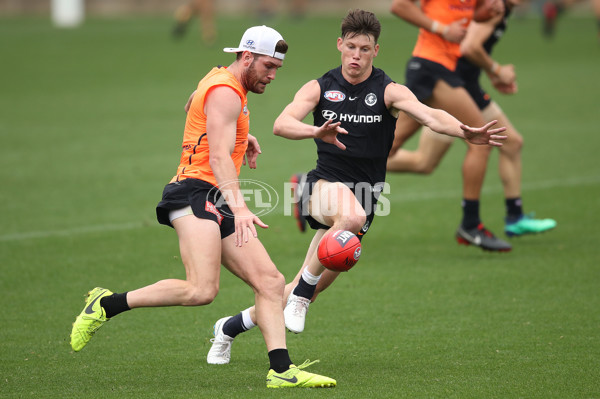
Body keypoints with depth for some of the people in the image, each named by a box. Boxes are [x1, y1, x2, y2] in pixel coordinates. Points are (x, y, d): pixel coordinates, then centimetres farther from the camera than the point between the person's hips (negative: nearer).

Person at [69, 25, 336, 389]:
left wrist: (241, 135, 46)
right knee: (202, 290, -27)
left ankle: (281, 370, -5)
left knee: (271, 282, 0)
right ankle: (107, 305, -15)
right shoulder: (224, 92, -9)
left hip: (220, 207, 11)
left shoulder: (230, 87, 23)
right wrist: (239, 207, -34)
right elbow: (219, 158, -22)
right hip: (195, 195, -11)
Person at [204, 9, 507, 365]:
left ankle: (231, 326, 21)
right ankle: (301, 293, -23)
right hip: (324, 187, -1)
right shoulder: (320, 88, 1)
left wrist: (465, 133, -41)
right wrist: (317, 131, -35)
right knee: (352, 216, -38)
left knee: (314, 286, 2)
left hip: (363, 198, 1)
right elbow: (281, 124, -14)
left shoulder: (388, 91, -3)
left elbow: (431, 116, -20)